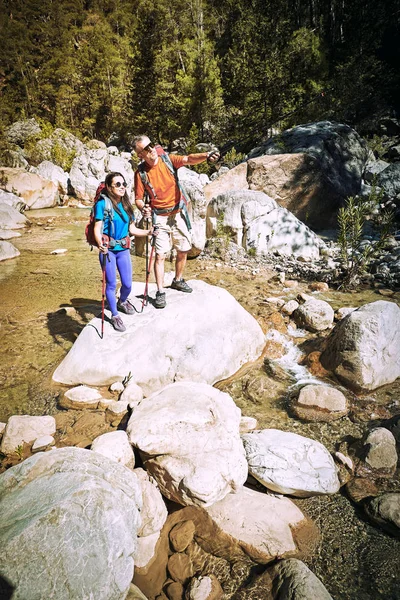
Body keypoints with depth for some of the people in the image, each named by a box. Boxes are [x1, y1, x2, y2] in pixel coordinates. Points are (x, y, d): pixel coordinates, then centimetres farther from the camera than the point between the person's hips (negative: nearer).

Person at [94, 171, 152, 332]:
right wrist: (100, 244, -33)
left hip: (123, 249, 5)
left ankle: (122, 302, 40)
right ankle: (115, 315, 21)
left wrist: (148, 232, 0)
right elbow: (97, 228, -15)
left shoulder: (126, 205, 9)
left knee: (127, 284, 6)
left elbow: (132, 229, 14)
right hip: (108, 249, -5)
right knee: (111, 284, 3)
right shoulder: (102, 204, -8)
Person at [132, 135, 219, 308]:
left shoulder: (168, 160, -5)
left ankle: (178, 280, 35)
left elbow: (188, 159, -21)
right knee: (160, 255, -7)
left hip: (178, 214, 3)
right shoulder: (140, 172, -9)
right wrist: (143, 208, -30)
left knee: (183, 250, 12)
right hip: (159, 218, -3)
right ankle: (160, 292, 4)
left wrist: (206, 156, -40)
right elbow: (138, 199, -7)